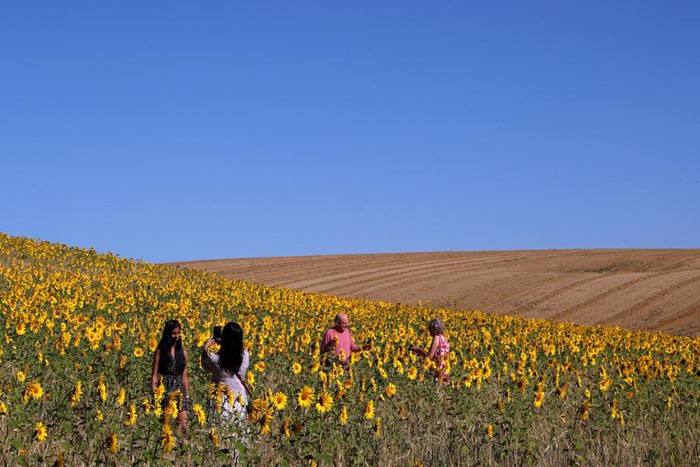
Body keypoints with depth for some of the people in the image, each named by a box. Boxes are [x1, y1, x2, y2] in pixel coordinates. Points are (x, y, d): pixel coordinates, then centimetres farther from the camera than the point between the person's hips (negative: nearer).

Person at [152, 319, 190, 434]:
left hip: (179, 390, 4)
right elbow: (154, 375, -1)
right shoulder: (160, 351, 1)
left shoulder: (183, 352, 13)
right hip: (165, 389, -4)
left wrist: (187, 395, 12)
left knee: (183, 427, -4)